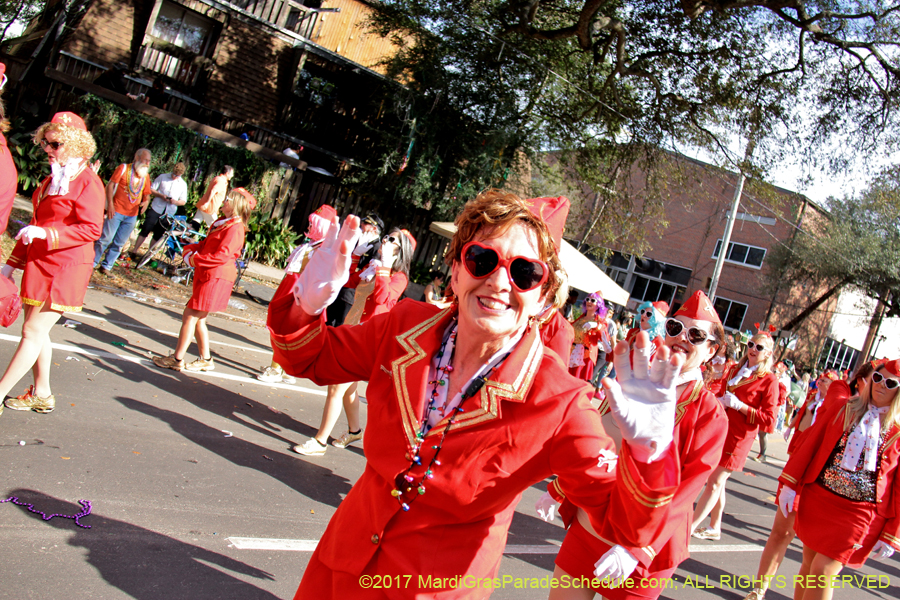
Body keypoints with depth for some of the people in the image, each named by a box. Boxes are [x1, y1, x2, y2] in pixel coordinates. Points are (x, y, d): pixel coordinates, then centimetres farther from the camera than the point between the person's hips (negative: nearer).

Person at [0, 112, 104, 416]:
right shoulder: (53, 179, 15)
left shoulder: (87, 182, -12)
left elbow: (91, 229, -18)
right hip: (40, 264, 9)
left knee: (33, 332, -5)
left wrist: (45, 233, -23)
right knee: (36, 331, 13)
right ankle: (41, 394, 25)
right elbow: (36, 224, 20)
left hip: (65, 269, -9)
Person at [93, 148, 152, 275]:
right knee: (105, 238, -2)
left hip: (132, 215, 5)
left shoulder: (146, 176, 11)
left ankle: (106, 266, 17)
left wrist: (146, 201, -8)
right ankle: (93, 262, 11)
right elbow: (110, 185, -7)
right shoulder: (123, 168, -4)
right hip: (116, 212, -5)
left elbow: (147, 193, 17)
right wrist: (110, 204, -15)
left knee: (119, 243, 7)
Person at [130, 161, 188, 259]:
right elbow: (151, 190, 3)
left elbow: (183, 201, 8)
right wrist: (161, 195, -15)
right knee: (145, 230, -5)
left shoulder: (183, 184, 7)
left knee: (158, 234, 5)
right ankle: (134, 251, 2)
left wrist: (175, 202, -14)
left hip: (169, 214, 1)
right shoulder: (163, 177, 3)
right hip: (156, 208, -1)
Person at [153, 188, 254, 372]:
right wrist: (190, 250, 2)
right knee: (197, 318, 15)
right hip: (206, 275, 10)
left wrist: (194, 259, -15)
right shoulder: (222, 223, 16)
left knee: (191, 316, -6)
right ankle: (205, 359, 23)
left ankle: (177, 359, 1)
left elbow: (222, 256, -23)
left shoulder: (235, 228, -16)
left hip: (216, 278, -10)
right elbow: (205, 244, 21)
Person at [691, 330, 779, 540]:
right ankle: (714, 528, 23)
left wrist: (740, 405, -20)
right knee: (716, 482, 11)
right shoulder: (734, 370, 9)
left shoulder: (769, 380, -9)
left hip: (739, 438, -6)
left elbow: (768, 419, -12)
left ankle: (690, 527, -3)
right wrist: (719, 401, 3)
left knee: (715, 483, -5)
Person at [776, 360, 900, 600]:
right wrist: (790, 483, 0)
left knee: (823, 571, -6)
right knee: (809, 564, 11)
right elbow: (810, 443, 5)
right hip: (817, 497, 2)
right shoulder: (842, 407, 4)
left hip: (857, 512, -2)